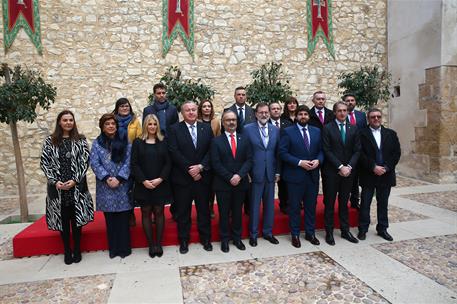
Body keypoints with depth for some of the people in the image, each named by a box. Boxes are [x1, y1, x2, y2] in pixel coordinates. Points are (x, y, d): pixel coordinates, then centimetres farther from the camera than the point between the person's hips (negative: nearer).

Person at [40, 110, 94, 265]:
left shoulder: (80, 140, 3)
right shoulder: (49, 141, 5)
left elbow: (84, 161, -2)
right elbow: (45, 163, 2)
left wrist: (75, 180, -13)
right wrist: (55, 181, -10)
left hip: (77, 186, -1)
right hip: (57, 187, 1)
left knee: (76, 218, 4)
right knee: (63, 219, 7)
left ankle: (77, 250, 19)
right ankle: (67, 251, 20)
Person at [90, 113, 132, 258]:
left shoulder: (124, 141, 3)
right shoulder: (97, 143, 6)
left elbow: (128, 162, -2)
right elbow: (94, 163, -2)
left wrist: (119, 178, -13)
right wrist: (107, 178, -14)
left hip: (122, 185, -1)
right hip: (105, 186, 1)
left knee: (123, 217, 3)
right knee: (110, 218, 7)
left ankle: (124, 247, 15)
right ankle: (113, 248, 19)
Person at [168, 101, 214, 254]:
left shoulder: (206, 128, 6)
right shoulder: (174, 129, -2)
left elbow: (211, 150, 0)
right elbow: (174, 152, -11)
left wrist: (200, 166, -13)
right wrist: (189, 170, -15)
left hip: (203, 176, 2)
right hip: (182, 178, -2)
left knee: (204, 210, 13)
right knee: (183, 211, 9)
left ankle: (205, 238, 28)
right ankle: (183, 240, 25)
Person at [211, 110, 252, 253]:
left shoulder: (244, 139, 6)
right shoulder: (216, 141, -2)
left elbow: (249, 160, -1)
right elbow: (216, 164, -8)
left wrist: (239, 175, -14)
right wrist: (230, 178, -15)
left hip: (240, 183, 2)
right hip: (223, 184, -2)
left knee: (238, 212, 14)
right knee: (224, 213, 9)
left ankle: (237, 238, 28)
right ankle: (224, 239, 23)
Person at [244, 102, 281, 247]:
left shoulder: (275, 130, 7)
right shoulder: (248, 129, -5)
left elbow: (278, 152, 9)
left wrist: (278, 171, 6)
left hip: (270, 174, 4)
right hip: (255, 173, -4)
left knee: (269, 204, 13)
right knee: (254, 205, 6)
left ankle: (268, 232, 29)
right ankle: (253, 234, 22)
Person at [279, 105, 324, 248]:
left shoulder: (316, 131, 9)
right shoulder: (288, 132, -5)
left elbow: (321, 150, 11)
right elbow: (283, 152, -11)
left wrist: (318, 160, -10)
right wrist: (300, 162, -18)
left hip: (313, 175, 4)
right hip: (295, 175, -4)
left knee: (311, 205, 13)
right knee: (295, 207, 6)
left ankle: (310, 233, 28)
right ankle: (295, 235, 21)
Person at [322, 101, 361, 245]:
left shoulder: (353, 129, 8)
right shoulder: (327, 128, -4)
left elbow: (357, 150, 5)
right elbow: (327, 151, -10)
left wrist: (349, 166, -9)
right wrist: (340, 167, -14)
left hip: (348, 171, 4)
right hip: (331, 172, -4)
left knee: (344, 202, 14)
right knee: (329, 203, 5)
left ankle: (345, 230, 24)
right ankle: (329, 232, 15)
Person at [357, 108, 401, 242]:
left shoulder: (391, 133, 8)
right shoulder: (362, 133, -4)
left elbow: (397, 153, 3)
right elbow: (360, 153, -10)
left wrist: (386, 167, -9)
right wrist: (373, 167, -16)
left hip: (386, 175, 3)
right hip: (368, 175, -3)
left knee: (383, 204, 12)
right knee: (365, 204, 5)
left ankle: (382, 229, 25)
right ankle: (363, 229, 17)